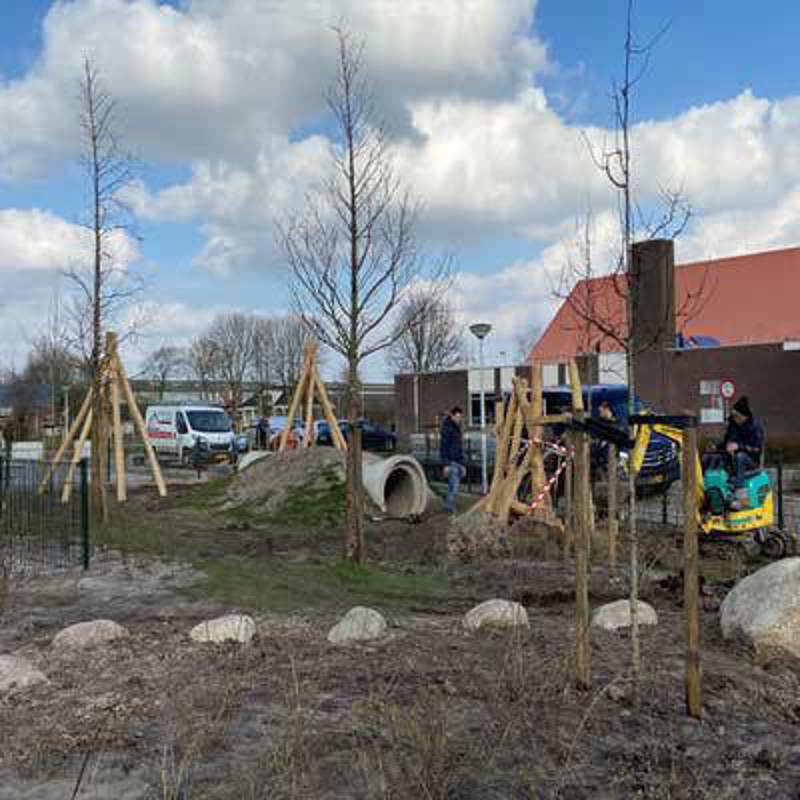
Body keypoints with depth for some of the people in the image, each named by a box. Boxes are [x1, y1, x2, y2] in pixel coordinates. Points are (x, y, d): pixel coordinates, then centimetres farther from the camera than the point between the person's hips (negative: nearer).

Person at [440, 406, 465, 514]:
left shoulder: (457, 428, 17)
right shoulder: (446, 429, -10)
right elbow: (443, 448, -14)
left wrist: (462, 464, 22)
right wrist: (446, 464, -19)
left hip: (458, 462, 8)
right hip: (451, 462, -8)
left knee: (453, 487, 9)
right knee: (454, 486, -14)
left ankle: (449, 507, 14)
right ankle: (450, 507, -12)